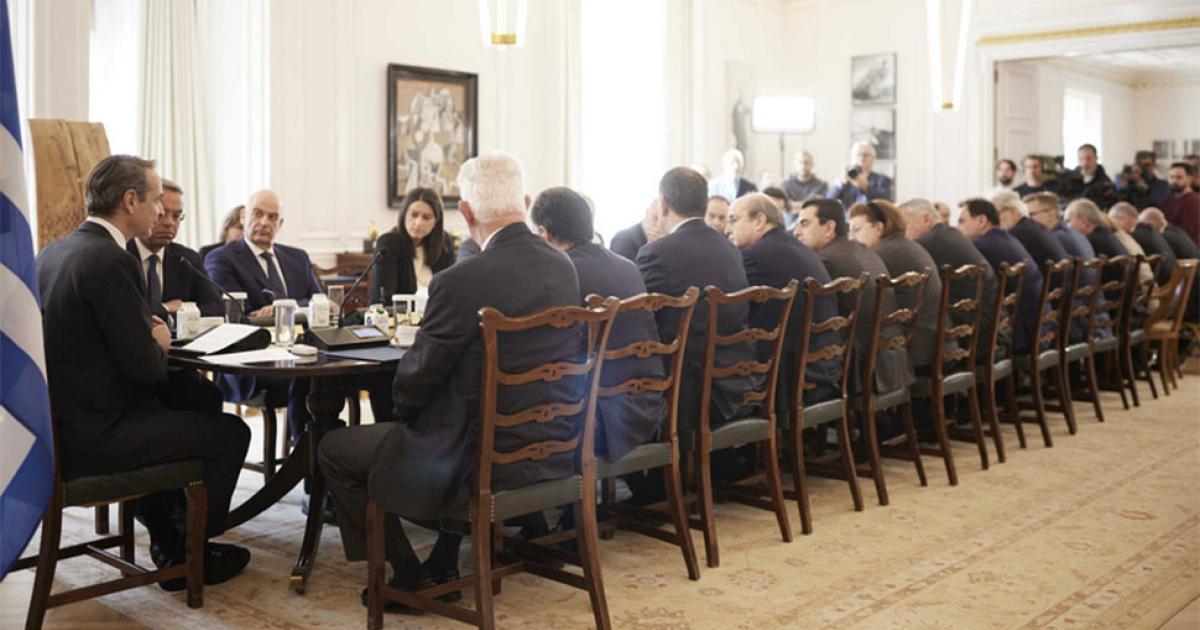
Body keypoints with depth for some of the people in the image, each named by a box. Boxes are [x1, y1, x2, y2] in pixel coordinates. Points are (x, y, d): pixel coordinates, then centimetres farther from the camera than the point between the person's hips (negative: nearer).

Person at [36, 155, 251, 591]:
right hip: (93, 437, -9)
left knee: (184, 407, 31)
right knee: (231, 432, 4)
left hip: (61, 424, 9)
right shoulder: (110, 260, -21)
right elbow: (144, 365, -21)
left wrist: (145, 327, 6)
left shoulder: (52, 252, 7)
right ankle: (187, 560, 17)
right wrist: (159, 343, -1)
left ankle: (168, 539, 35)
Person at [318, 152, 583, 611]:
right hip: (555, 449, 7)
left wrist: (405, 413, 14)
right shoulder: (564, 267, 1)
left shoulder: (461, 281, -21)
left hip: (487, 460, -7)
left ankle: (410, 576, 17)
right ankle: (442, 565, 35)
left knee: (335, 449, 10)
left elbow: (414, 380, -10)